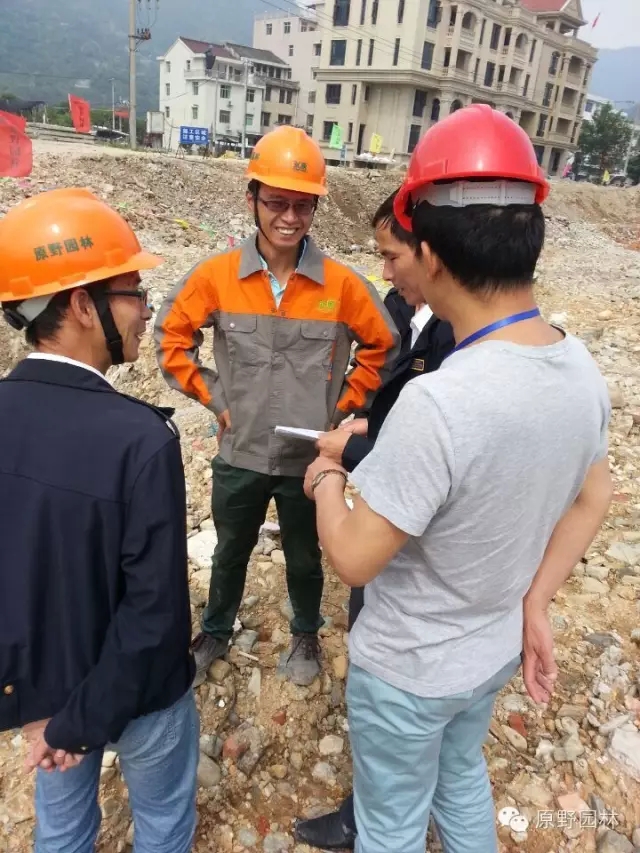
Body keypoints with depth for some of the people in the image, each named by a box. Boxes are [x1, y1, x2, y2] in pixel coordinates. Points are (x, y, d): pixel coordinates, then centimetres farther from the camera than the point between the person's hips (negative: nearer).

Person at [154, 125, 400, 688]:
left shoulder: (342, 284, -13)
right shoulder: (217, 275, -11)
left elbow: (382, 347, 0)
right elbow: (171, 335, 2)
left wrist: (342, 407, -3)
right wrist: (212, 397, -3)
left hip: (309, 458, -1)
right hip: (239, 456, 1)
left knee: (304, 559, 21)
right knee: (230, 552, 23)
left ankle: (306, 634, 49)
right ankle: (216, 633, 49)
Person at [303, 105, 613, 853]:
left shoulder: (438, 404, -37)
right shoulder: (582, 370, -12)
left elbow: (353, 559, -27)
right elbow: (592, 500, 3)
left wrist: (326, 478, -8)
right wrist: (534, 605, 4)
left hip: (407, 671, -6)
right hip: (496, 651, 7)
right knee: (463, 777, 34)